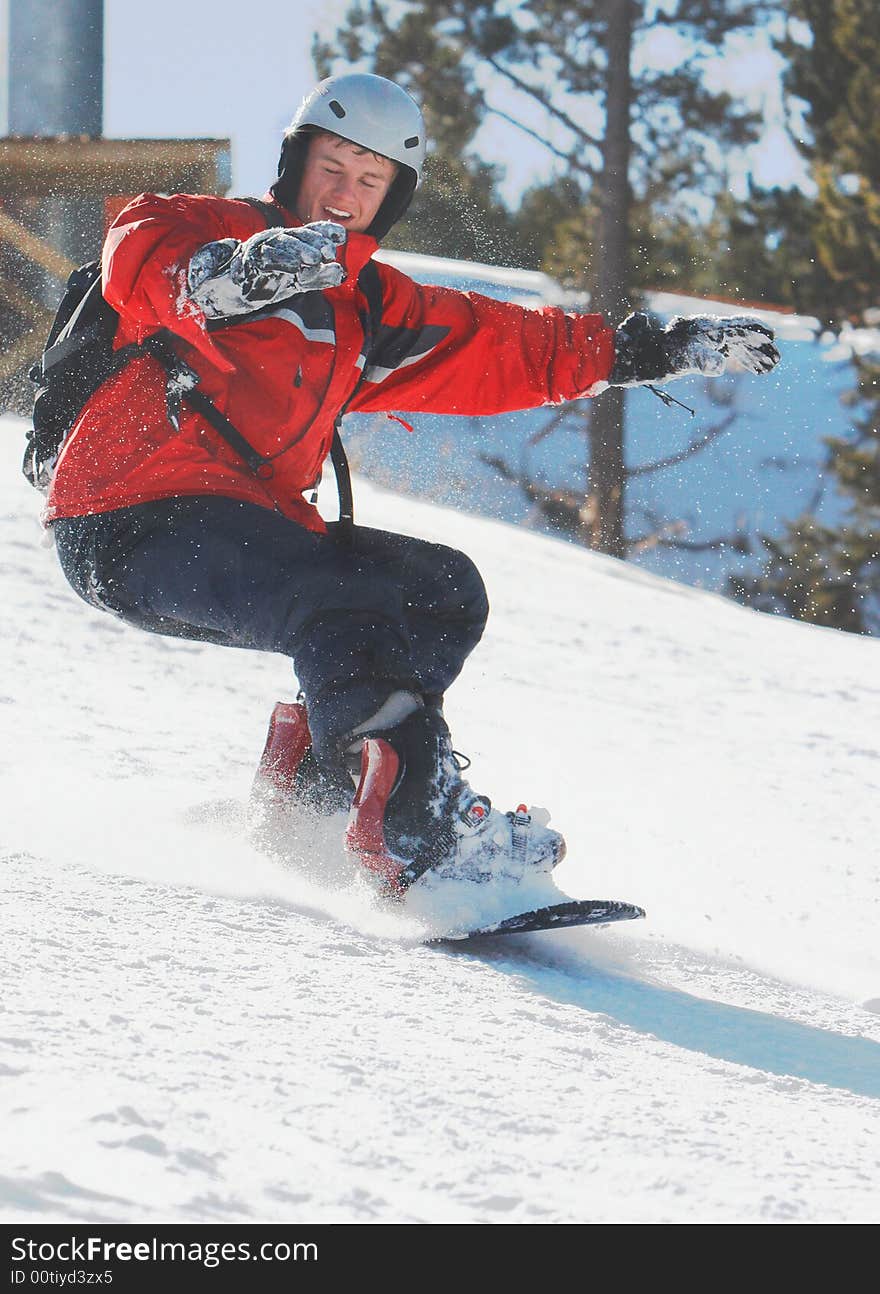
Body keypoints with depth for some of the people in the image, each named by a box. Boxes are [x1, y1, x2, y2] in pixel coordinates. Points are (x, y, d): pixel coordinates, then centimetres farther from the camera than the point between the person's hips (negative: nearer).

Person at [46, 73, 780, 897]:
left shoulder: (369, 309, 20)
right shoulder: (219, 230, -3)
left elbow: (502, 347, 26)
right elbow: (139, 254, -27)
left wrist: (651, 351, 21)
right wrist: (223, 277, -49)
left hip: (248, 526, 9)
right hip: (133, 522, -9)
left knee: (444, 592, 5)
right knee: (348, 602, -29)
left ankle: (311, 783, 1)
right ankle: (422, 830, -35)